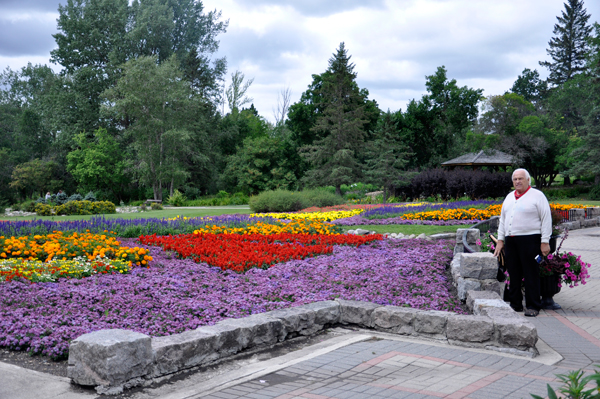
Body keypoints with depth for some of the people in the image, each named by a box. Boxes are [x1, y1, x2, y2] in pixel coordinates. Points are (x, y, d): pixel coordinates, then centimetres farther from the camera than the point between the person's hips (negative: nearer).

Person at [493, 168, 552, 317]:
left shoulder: (537, 196, 0)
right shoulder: (509, 197, 18)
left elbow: (546, 220, -3)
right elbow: (502, 219, 23)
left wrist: (545, 242, -9)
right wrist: (500, 239, 17)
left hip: (529, 240, -6)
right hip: (510, 241, 6)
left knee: (531, 274, -2)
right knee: (513, 274, 8)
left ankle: (533, 307, 5)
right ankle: (515, 304, 17)